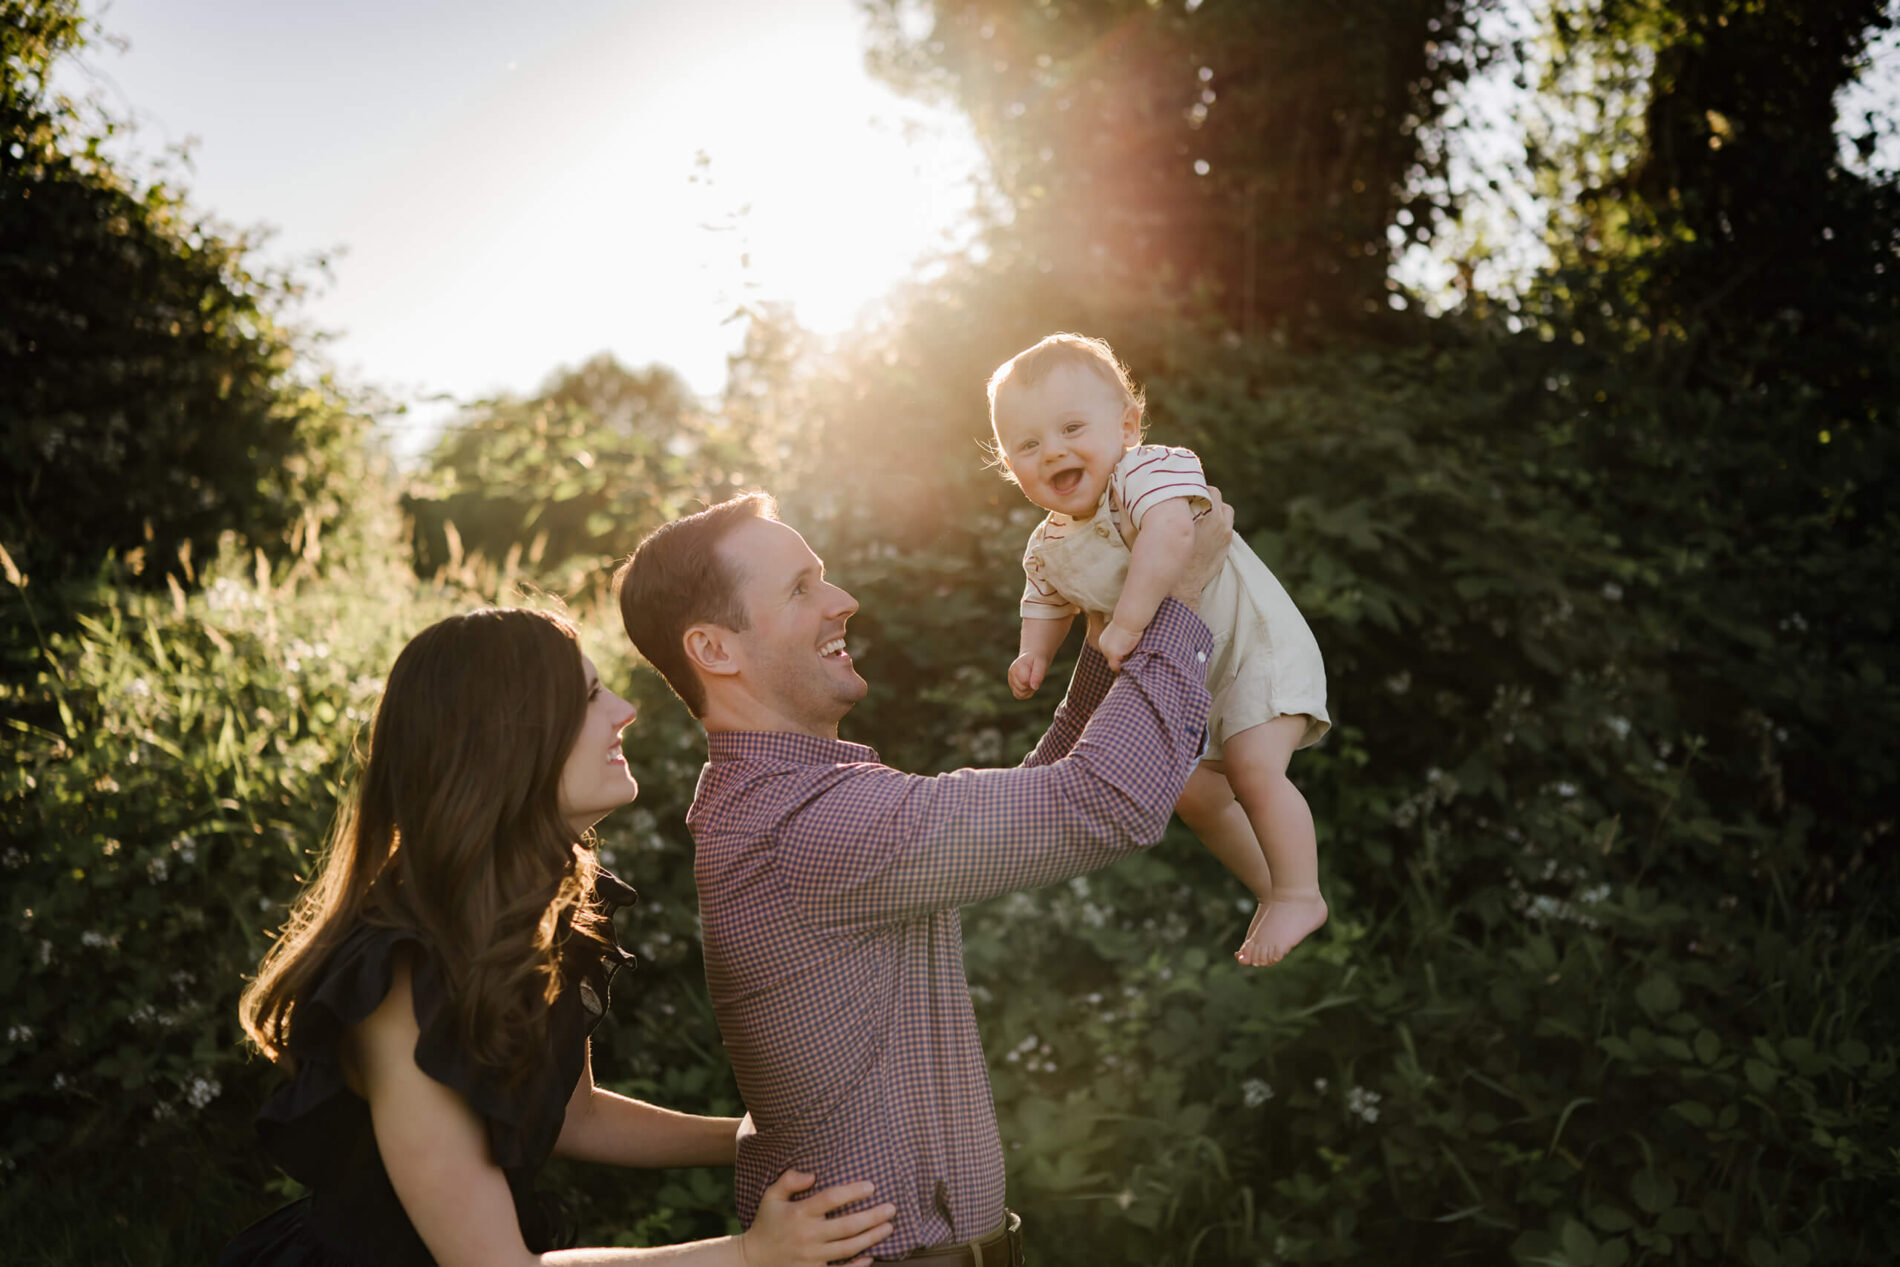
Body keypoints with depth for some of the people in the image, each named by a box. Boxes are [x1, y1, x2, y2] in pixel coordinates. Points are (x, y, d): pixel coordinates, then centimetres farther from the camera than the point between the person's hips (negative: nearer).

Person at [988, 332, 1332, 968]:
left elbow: (1170, 533, -50)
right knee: (1195, 794, 14)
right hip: (1182, 681, 8)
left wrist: (1126, 624, -50)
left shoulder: (1147, 472, -29)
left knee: (1253, 767, -23)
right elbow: (1047, 603, 14)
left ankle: (1300, 895, -7)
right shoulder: (1048, 549, -6)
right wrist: (1035, 653, -7)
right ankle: (1271, 888, 34)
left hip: (1258, 646, -8)